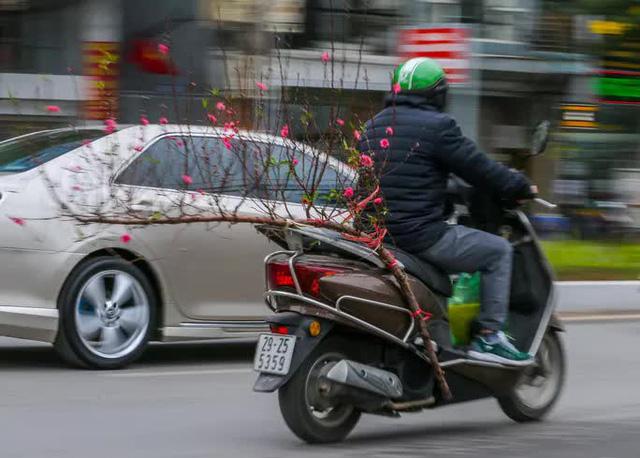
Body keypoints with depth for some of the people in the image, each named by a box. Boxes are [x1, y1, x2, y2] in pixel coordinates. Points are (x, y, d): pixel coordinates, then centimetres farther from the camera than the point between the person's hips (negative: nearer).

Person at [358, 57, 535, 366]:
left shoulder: (372, 127, 14)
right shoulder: (436, 126, -9)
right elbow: (479, 169, -7)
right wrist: (520, 187, 10)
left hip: (376, 233, 8)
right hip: (420, 234, -8)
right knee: (497, 250, 5)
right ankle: (488, 335, 0)